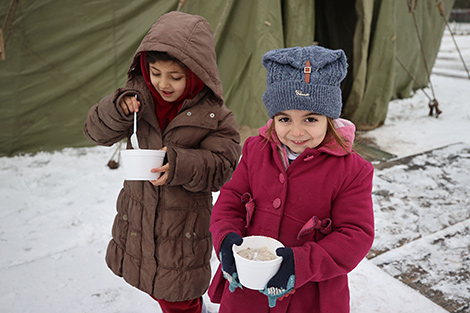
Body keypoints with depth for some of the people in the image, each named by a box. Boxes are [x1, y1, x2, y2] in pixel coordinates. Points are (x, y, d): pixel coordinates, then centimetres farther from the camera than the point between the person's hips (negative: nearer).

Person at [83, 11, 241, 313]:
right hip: (137, 217, 5)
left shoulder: (214, 116, -14)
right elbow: (98, 131, -1)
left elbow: (221, 166, -18)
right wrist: (117, 109, -23)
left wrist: (180, 164, -36)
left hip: (184, 228, -4)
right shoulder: (137, 95, -4)